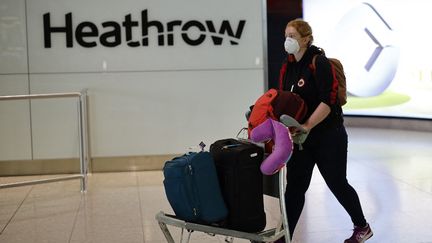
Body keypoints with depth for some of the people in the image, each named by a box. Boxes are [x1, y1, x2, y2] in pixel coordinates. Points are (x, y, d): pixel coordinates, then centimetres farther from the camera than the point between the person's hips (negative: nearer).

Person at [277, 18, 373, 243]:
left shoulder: (319, 62, -16)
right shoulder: (288, 66, 6)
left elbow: (328, 100, -23)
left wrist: (307, 125, -29)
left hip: (328, 136, -6)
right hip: (301, 138, 6)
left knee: (337, 184, 7)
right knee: (294, 187, 2)